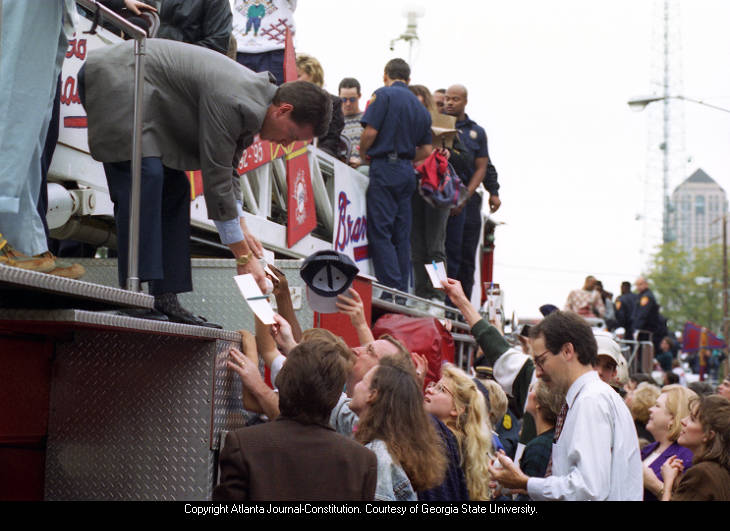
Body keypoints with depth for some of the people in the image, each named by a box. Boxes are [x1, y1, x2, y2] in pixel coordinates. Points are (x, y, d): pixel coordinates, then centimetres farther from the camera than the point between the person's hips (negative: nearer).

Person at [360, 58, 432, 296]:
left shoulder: (383, 95, -3)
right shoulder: (421, 107, 17)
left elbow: (370, 132, -12)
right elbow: (426, 150, 14)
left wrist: (361, 154, 5)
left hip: (384, 169, -7)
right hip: (407, 172, 7)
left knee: (380, 232, -7)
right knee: (401, 234, 9)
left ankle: (393, 292, -15)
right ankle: (403, 293, 9)